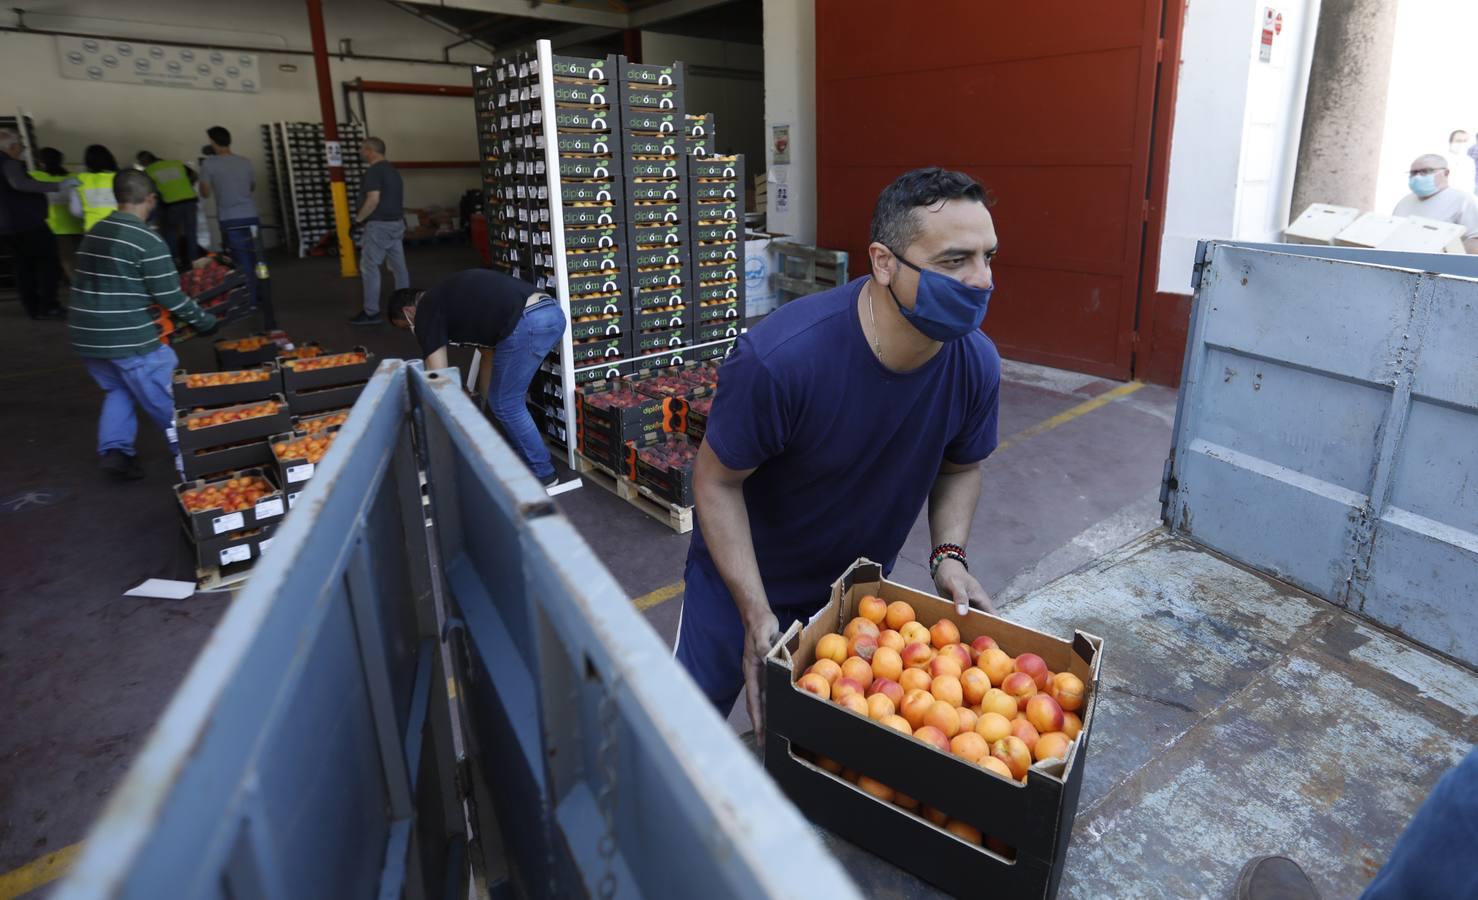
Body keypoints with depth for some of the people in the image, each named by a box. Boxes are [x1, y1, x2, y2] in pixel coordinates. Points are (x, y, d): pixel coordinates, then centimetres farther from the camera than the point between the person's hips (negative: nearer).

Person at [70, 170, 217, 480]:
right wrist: (203, 320, -1)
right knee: (166, 403, 5)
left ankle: (114, 450, 15)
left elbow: (104, 285, 16)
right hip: (129, 339, -7)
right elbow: (170, 296, -14)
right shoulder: (148, 240, -15)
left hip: (87, 336, 7)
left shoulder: (94, 233, 9)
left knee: (116, 389, 26)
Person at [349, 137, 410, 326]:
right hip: (396, 222, 9)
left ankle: (371, 312, -3)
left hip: (379, 225, -9)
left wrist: (358, 218, -13)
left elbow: (373, 199, -23)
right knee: (399, 266, 10)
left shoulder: (373, 171, -15)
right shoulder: (392, 169, 15)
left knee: (369, 267, -4)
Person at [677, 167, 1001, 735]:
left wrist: (949, 554, -17)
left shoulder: (977, 364, -20)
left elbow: (960, 468, 0)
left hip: (862, 580, 4)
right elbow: (717, 481, -22)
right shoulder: (780, 358, -36)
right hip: (745, 577, -3)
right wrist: (757, 615, -26)